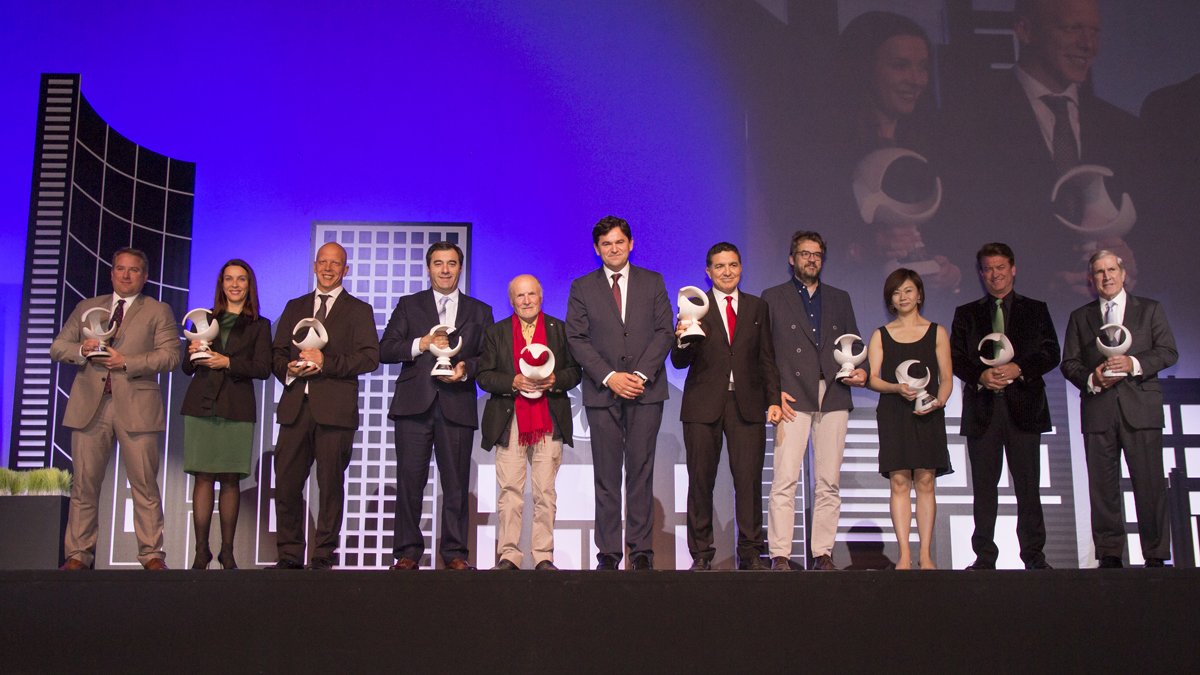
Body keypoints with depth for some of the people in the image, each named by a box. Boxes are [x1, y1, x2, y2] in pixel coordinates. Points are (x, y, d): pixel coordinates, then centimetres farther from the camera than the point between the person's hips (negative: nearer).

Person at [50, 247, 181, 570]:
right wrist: (82, 349, -7)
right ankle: (78, 553, 11)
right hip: (89, 406, 3)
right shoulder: (86, 307, 19)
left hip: (136, 407, -2)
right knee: (84, 484, 4)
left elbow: (169, 356, -2)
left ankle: (151, 554, 2)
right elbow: (58, 347, 15)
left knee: (145, 485, -3)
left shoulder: (159, 312, 10)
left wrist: (127, 362, -13)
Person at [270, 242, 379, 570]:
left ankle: (323, 555, 6)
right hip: (295, 406, 4)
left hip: (335, 409, -3)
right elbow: (277, 353, 18)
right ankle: (289, 555, 10)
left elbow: (370, 356, -4)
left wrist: (326, 363, -14)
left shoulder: (359, 310, 9)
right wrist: (289, 368, -5)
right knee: (286, 482, 1)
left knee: (330, 484, -1)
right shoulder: (295, 307, 21)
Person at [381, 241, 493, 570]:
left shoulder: (479, 311, 16)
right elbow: (386, 349, 4)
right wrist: (421, 344, -11)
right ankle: (408, 552, 6)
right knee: (409, 480, -1)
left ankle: (455, 553, 6)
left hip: (457, 405, 0)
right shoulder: (408, 306, 14)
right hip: (414, 404, 0)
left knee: (456, 482, 0)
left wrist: (466, 369, -10)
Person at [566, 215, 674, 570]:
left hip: (646, 390, 0)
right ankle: (608, 552, 4)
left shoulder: (653, 282, 11)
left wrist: (641, 374, -10)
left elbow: (664, 332, 3)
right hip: (602, 391, 0)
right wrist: (609, 377, -10)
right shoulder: (582, 287, 9)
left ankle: (642, 550, 4)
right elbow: (576, 338, 2)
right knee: (606, 475, 1)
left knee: (641, 471, -1)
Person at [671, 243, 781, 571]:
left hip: (747, 404, 1)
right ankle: (701, 553, 10)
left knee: (749, 479, -2)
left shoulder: (757, 307, 13)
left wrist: (773, 400, 4)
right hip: (704, 404, -1)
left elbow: (767, 359, 13)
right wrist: (682, 340, -21)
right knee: (700, 480, 2)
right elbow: (679, 362, 0)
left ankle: (750, 552, 8)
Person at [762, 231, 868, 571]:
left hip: (834, 398, 3)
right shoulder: (772, 297, 10)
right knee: (785, 481, -10)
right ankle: (780, 554, -7)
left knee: (829, 483, 2)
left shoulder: (840, 299, 19)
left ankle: (823, 553, 7)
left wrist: (859, 371, -1)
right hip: (793, 399, -3)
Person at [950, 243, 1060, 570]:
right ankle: (984, 556, 6)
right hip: (982, 408, 1)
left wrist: (1018, 369, -14)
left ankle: (1034, 556, 5)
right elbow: (956, 358, 6)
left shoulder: (1036, 310, 12)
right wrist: (981, 375, -13)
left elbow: (1051, 353, 2)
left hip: (1024, 407, -1)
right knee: (983, 486, 2)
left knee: (1028, 485, -1)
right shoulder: (966, 314, 14)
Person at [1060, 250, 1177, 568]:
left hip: (1141, 408, -1)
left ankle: (1155, 556, 2)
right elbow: (1068, 363, 10)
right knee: (1102, 485, 1)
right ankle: (1109, 554, 6)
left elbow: (1168, 352, 4)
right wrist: (1091, 379, -10)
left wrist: (1134, 363, -13)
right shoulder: (1079, 317, 16)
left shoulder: (1150, 309, 12)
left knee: (1150, 482, -4)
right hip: (1097, 410, 2)